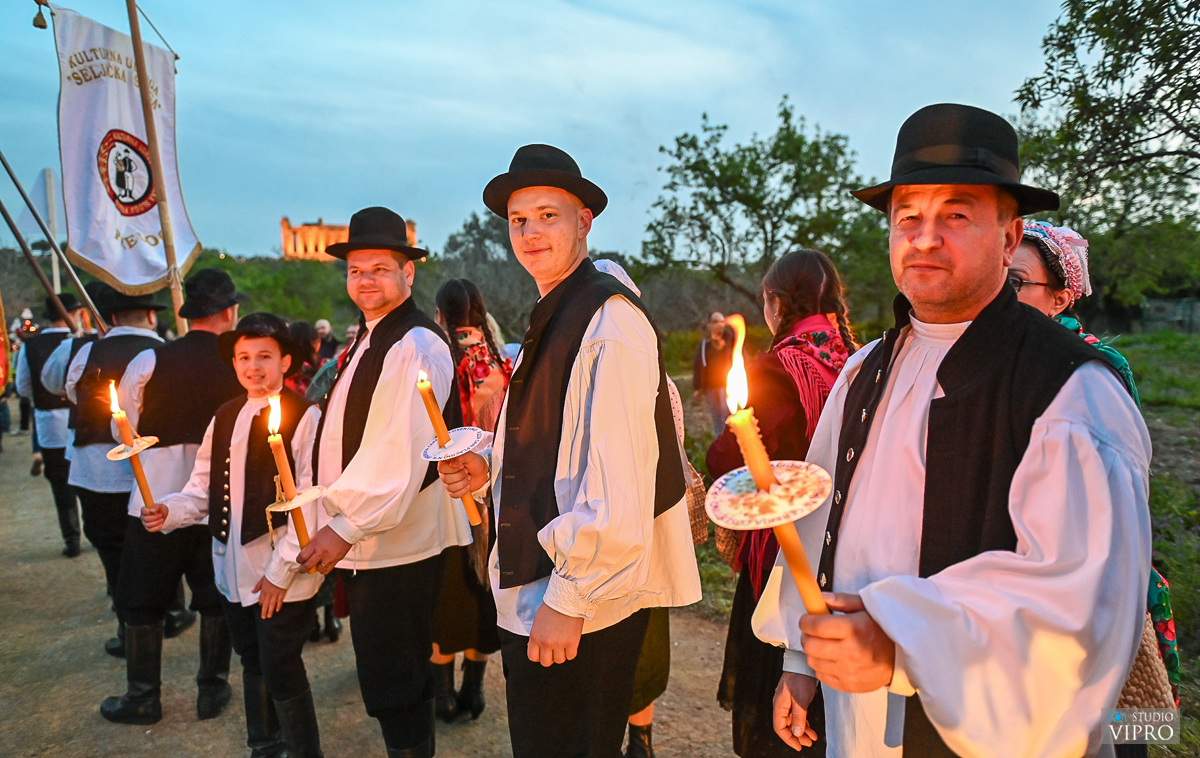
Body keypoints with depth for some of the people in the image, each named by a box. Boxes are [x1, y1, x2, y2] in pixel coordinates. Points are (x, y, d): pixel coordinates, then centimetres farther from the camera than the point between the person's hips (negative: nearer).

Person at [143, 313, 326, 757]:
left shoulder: (306, 417, -12)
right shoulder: (225, 418, 9)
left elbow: (311, 503, -15)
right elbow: (204, 489, 11)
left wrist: (281, 570, -16)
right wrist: (169, 511, -9)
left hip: (283, 577, -6)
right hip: (233, 571, 7)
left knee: (280, 670, 0)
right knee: (253, 663, 19)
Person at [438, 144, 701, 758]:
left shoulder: (610, 320, -18)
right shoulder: (549, 320, 13)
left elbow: (619, 481, -24)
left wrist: (569, 600, -22)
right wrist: (491, 466, 4)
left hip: (583, 611, -9)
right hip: (532, 594, 9)